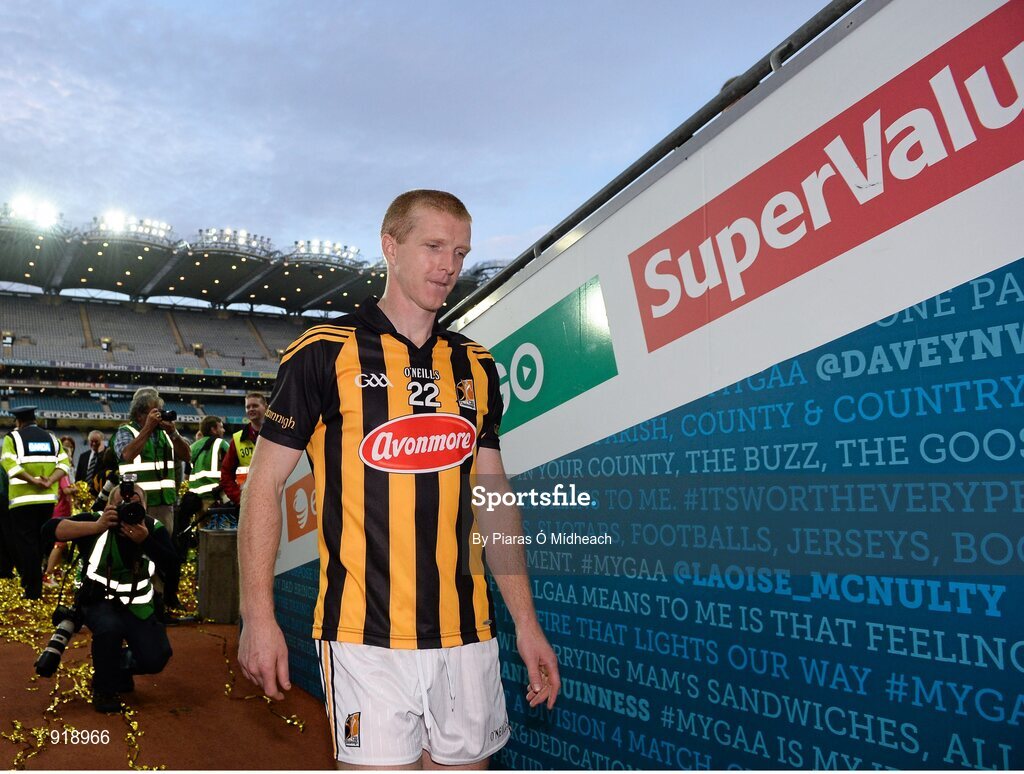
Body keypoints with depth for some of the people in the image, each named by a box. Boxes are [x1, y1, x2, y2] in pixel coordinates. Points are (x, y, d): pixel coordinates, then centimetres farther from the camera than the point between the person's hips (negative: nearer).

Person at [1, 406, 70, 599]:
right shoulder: (51, 438, 13)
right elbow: (64, 463, 1)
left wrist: (33, 480, -16)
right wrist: (49, 481, -9)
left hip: (23, 499, -4)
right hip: (48, 498, 4)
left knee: (25, 543, 1)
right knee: (40, 542, 15)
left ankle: (33, 589, -1)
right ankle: (35, 582, 24)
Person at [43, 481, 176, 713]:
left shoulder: (153, 528, -7)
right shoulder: (95, 520, -13)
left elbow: (171, 563, -19)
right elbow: (50, 529, -27)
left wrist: (145, 540, -34)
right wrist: (96, 526, -37)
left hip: (138, 605, 3)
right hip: (99, 600, -2)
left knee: (155, 660, -10)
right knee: (110, 627, -36)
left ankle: (119, 667, 28)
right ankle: (104, 689, -7)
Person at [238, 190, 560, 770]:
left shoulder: (475, 367, 10)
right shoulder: (325, 353, -3)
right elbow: (266, 484, -1)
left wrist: (526, 621, 10)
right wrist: (259, 616, -8)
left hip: (466, 633, 5)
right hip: (367, 634, -4)